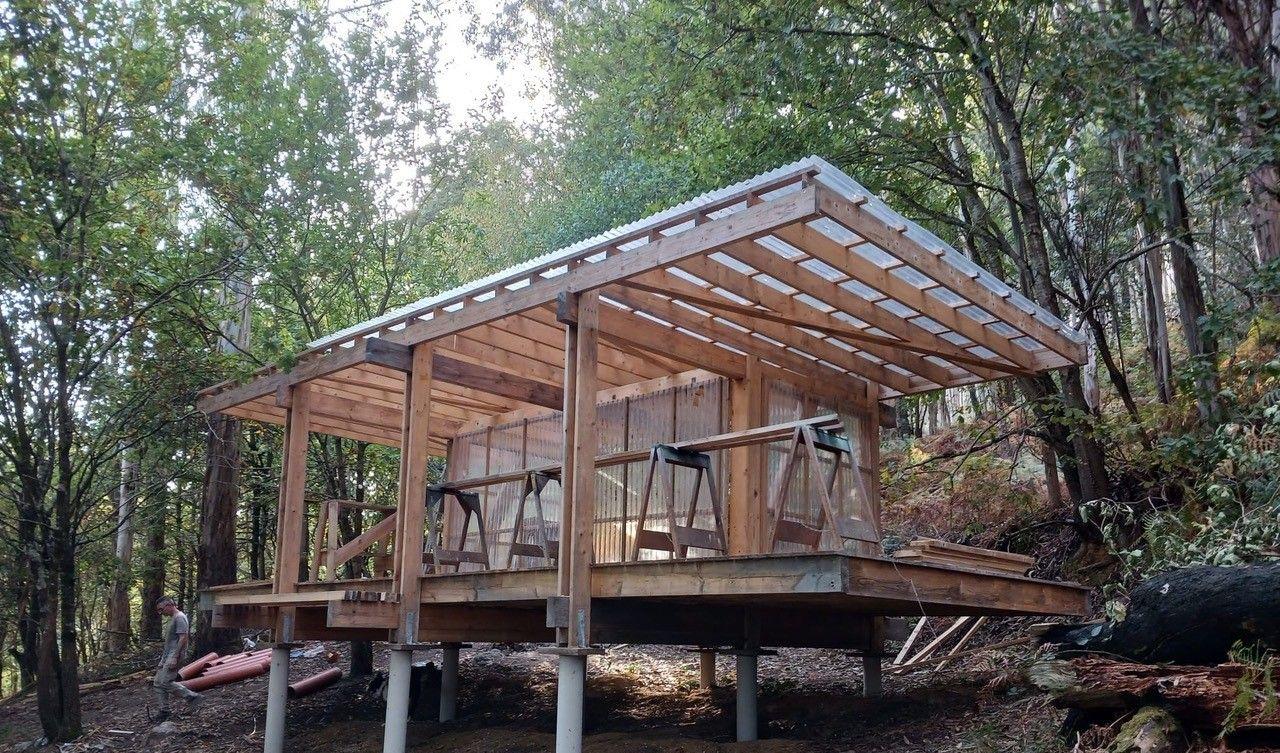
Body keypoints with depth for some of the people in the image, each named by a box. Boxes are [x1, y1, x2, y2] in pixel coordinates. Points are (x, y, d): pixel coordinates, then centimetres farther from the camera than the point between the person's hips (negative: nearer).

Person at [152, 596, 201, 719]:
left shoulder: (180, 618, -14)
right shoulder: (172, 618, 18)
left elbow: (183, 638, -22)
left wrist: (174, 658, -25)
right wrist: (163, 656, 24)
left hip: (174, 655, -10)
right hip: (166, 655, 10)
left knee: (165, 682, -16)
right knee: (158, 683, 7)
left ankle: (192, 696, -7)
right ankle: (164, 710, 13)